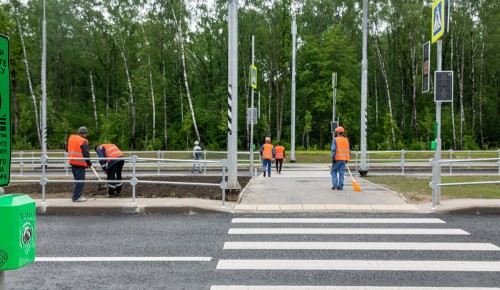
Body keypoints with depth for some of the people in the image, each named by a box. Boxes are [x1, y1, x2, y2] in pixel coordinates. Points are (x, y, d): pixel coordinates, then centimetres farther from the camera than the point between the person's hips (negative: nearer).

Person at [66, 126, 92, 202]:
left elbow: (67, 149, 18)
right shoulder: (83, 141, -13)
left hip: (72, 162, 8)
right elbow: (86, 154, -13)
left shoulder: (71, 138, 9)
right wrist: (89, 163, 0)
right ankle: (77, 197, -1)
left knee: (77, 179, 19)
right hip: (80, 163, -8)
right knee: (80, 180, -2)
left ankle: (78, 194, 26)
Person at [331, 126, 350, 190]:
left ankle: (335, 184, -1)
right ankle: (340, 186, 3)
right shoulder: (346, 140, 10)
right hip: (344, 159, 4)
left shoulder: (335, 140, -6)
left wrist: (333, 158, -13)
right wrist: (347, 159, 19)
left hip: (337, 158, -4)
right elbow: (349, 150, 12)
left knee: (334, 171, 9)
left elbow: (333, 149, -15)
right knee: (341, 172, 6)